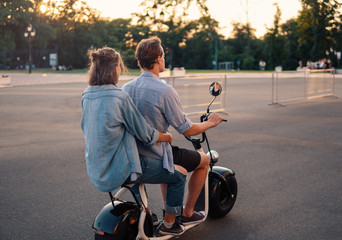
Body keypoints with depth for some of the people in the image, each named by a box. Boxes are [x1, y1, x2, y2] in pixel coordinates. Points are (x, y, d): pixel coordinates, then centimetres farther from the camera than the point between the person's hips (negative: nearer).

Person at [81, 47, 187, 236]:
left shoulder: (86, 95, 2)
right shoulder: (120, 97, -21)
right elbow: (146, 135, -14)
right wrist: (167, 137, 6)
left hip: (95, 170, 9)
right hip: (119, 171, -8)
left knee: (140, 164, 37)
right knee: (179, 176, 7)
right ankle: (169, 224, 22)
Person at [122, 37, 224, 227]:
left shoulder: (126, 88, 0)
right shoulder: (165, 91, -22)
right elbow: (187, 130, -16)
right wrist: (210, 123, 3)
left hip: (132, 155, 7)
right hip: (155, 157, -7)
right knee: (204, 160, 17)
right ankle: (187, 213, 25)